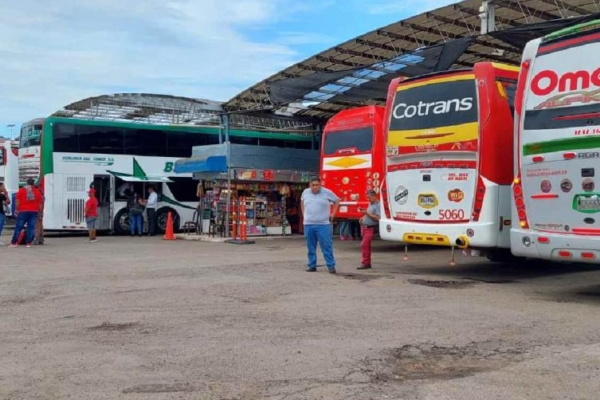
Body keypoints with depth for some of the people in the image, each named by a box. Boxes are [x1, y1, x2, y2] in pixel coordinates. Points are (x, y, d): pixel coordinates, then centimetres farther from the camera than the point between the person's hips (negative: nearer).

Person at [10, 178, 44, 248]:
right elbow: (40, 202, 8)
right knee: (31, 227, 1)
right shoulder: (37, 191, 9)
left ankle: (13, 242, 1)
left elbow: (17, 201, -4)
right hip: (34, 211, 1)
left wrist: (17, 209, 0)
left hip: (23, 211, -1)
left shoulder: (21, 190, 3)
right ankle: (28, 243, -4)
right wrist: (39, 211, 14)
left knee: (18, 227, 1)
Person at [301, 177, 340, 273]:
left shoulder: (327, 192, -4)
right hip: (308, 224, 3)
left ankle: (331, 266, 0)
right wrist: (304, 214, 17)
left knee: (327, 246, -5)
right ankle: (312, 266, 17)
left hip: (323, 224, -3)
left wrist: (333, 214, 2)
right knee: (311, 247, 9)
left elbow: (337, 201, 8)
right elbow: (302, 202, 25)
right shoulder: (305, 192, 6)